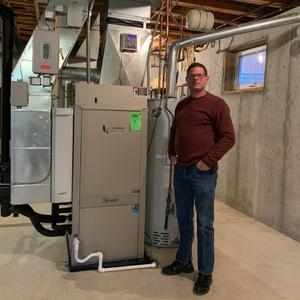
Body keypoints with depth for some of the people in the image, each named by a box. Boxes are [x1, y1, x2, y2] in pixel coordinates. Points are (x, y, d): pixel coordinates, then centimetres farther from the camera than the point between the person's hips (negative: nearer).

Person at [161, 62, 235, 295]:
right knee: (184, 220, 15)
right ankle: (183, 261, 31)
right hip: (181, 170, 6)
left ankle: (206, 273, 15)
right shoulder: (181, 106, 15)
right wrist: (172, 153, 12)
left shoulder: (216, 104, -5)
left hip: (203, 172, -6)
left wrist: (208, 160, -15)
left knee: (205, 223, 2)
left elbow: (228, 137, -10)